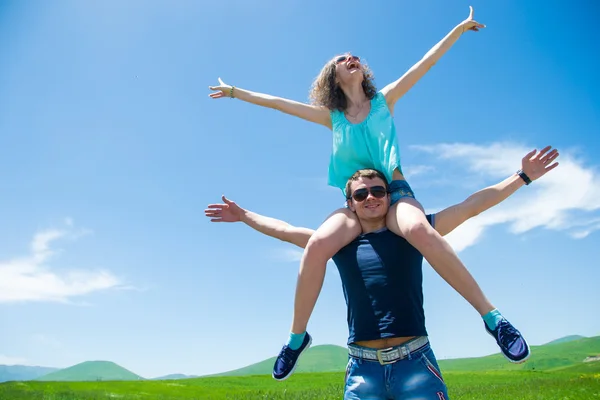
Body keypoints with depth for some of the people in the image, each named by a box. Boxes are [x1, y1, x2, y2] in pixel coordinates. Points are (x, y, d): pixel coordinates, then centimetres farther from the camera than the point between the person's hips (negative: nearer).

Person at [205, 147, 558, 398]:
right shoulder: (341, 243, 9)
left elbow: (471, 206, 6)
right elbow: (286, 230, 17)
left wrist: (523, 177, 7)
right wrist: (244, 215, 23)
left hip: (415, 361, -1)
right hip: (362, 369, 1)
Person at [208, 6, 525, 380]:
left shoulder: (384, 100, 13)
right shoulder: (332, 117, 15)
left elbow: (425, 63, 11)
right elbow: (279, 103, 20)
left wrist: (459, 28, 9)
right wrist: (235, 91, 25)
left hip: (395, 192, -1)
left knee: (420, 230, -37)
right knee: (318, 244, -29)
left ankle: (490, 313, -26)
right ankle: (297, 335, -10)